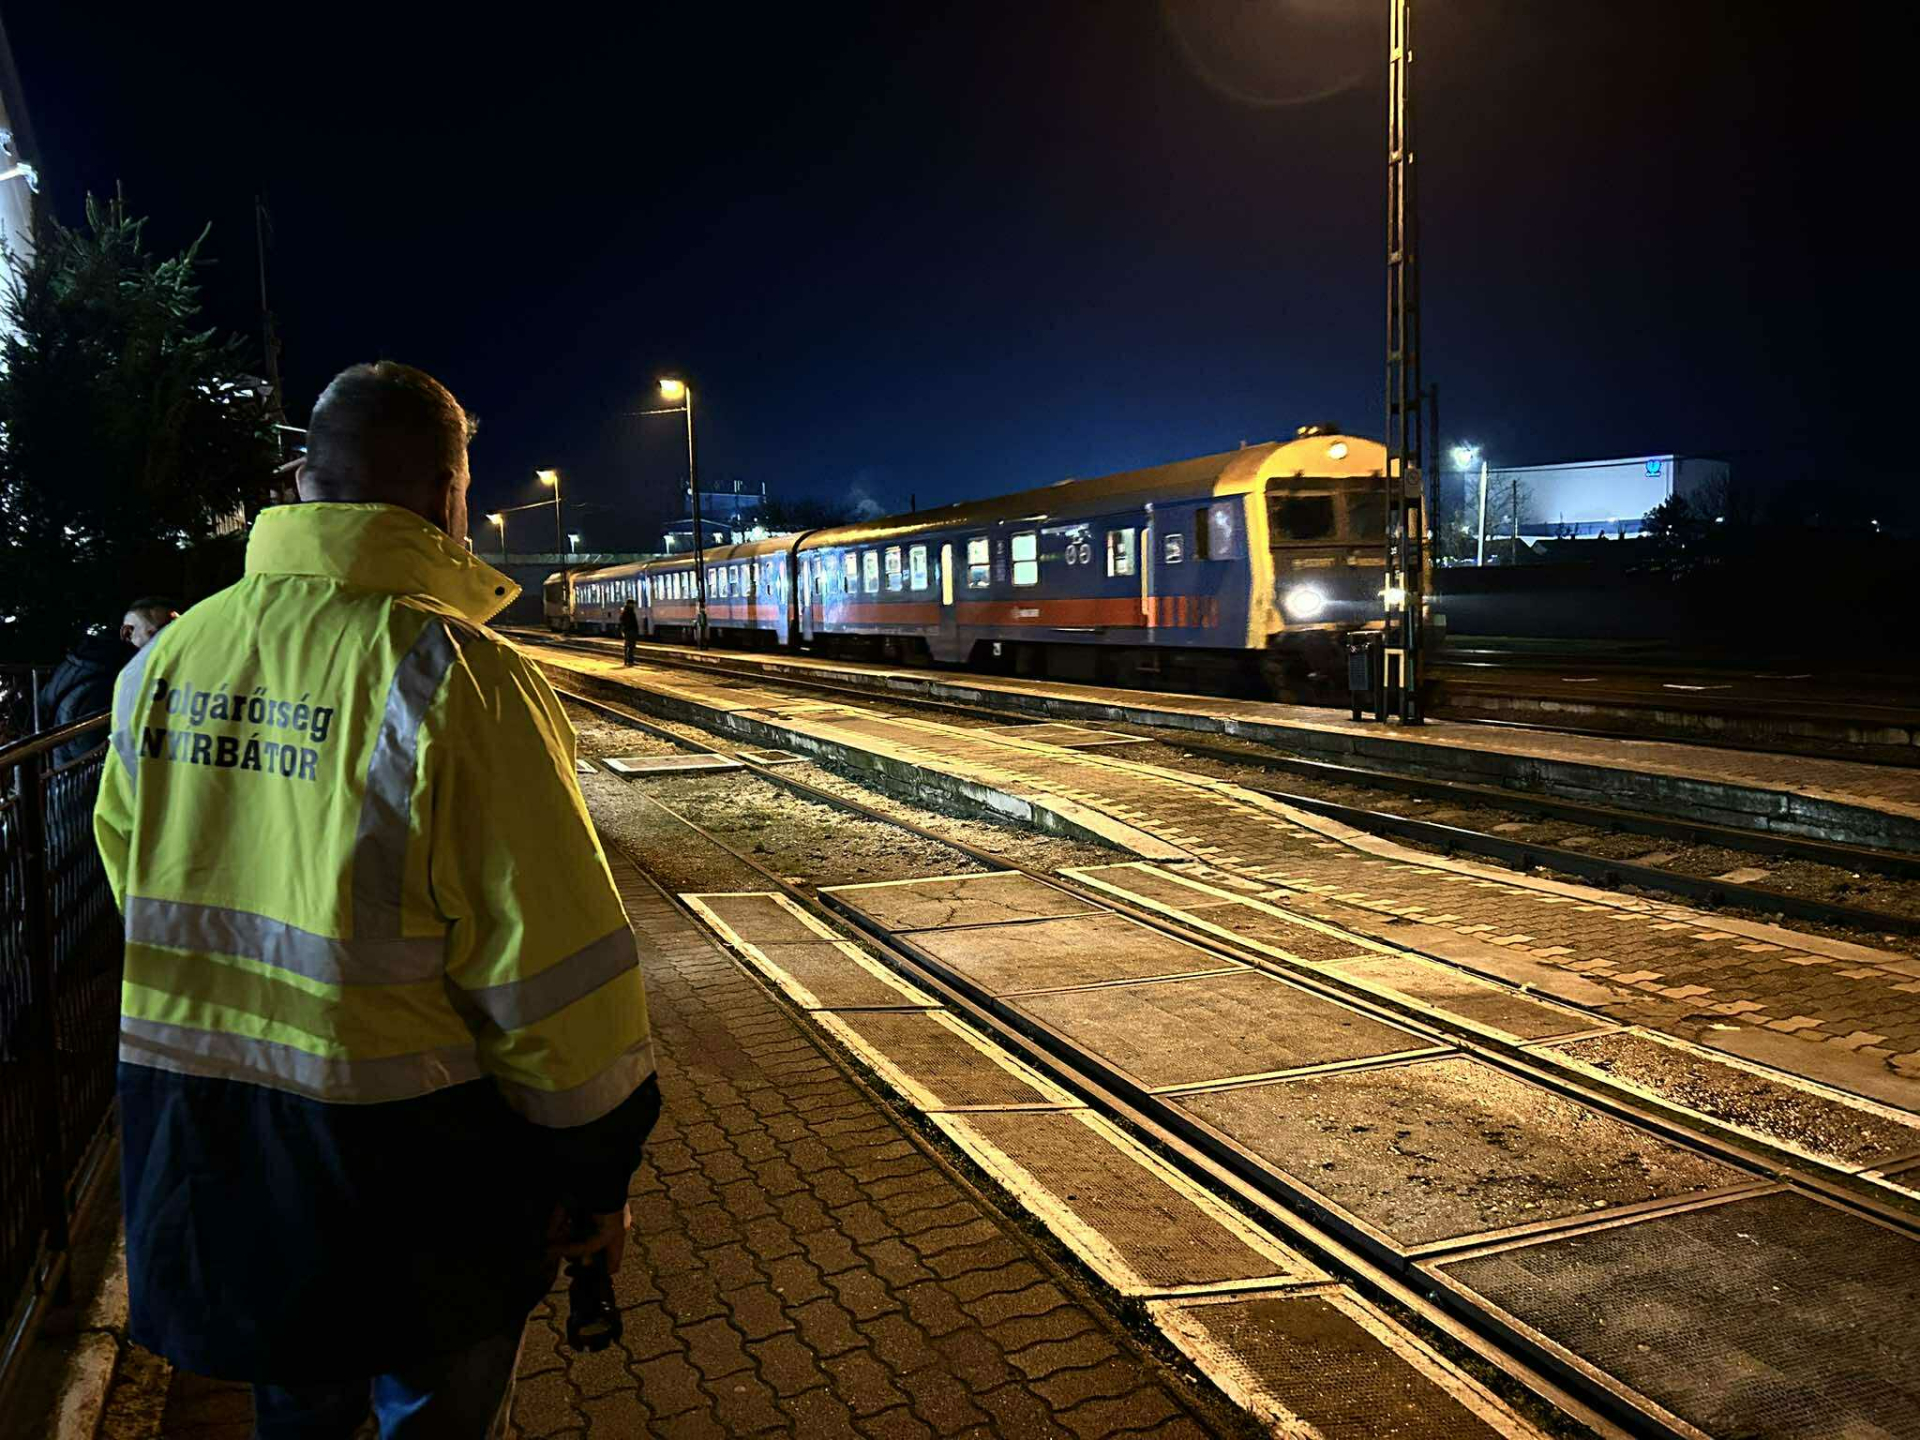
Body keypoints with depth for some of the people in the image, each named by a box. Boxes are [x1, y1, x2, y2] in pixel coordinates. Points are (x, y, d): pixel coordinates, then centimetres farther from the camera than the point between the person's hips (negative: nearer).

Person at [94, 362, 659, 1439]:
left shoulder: (164, 660, -1)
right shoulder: (458, 672, -21)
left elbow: (132, 881, 11)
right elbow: (554, 969, -20)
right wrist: (599, 1172, -8)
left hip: (193, 1152, 6)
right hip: (405, 1155, -6)